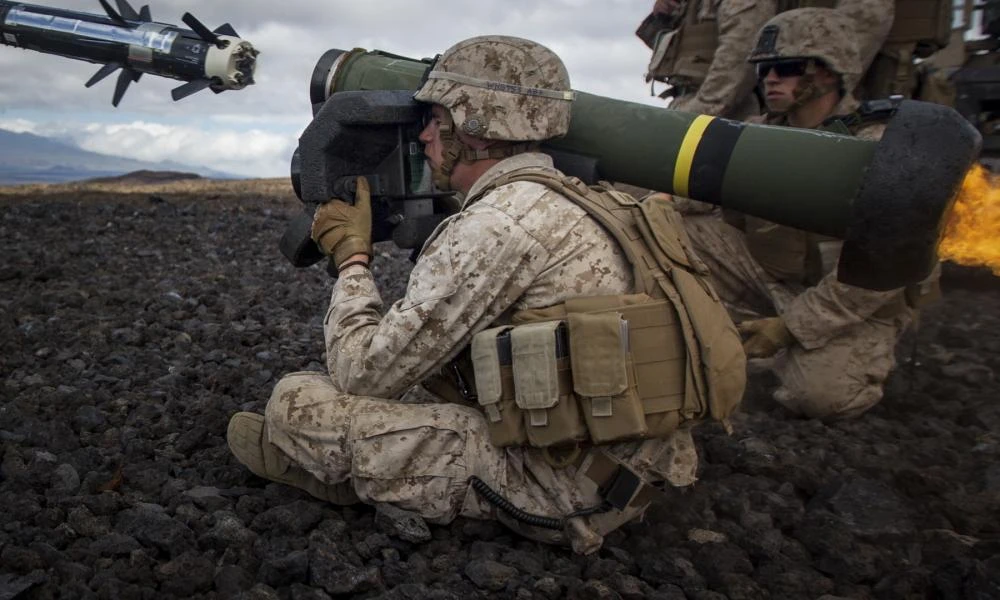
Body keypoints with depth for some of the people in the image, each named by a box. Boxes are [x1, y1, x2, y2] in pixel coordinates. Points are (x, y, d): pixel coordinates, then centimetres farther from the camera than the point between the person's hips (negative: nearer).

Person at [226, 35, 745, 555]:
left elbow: (363, 372, -14)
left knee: (297, 402, -6)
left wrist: (351, 256, 0)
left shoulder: (500, 221, -19)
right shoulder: (567, 200, 10)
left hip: (567, 486, -9)